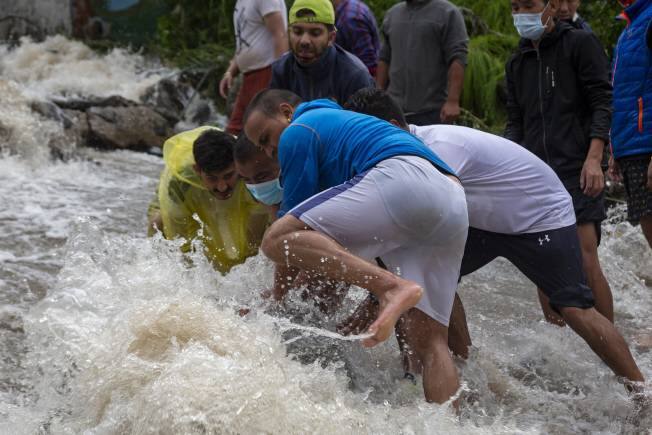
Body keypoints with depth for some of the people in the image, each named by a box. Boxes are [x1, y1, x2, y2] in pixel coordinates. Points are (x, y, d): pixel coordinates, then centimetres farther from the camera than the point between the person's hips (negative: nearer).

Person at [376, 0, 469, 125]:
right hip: (394, 109, 5)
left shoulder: (447, 13, -3)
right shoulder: (392, 14, 15)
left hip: (432, 111, -5)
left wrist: (453, 101, -19)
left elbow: (457, 60, -11)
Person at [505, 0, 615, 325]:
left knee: (585, 259, -14)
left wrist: (594, 158, -14)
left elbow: (602, 102, -4)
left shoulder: (580, 44, 2)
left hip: (577, 173, -6)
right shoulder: (517, 63, 19)